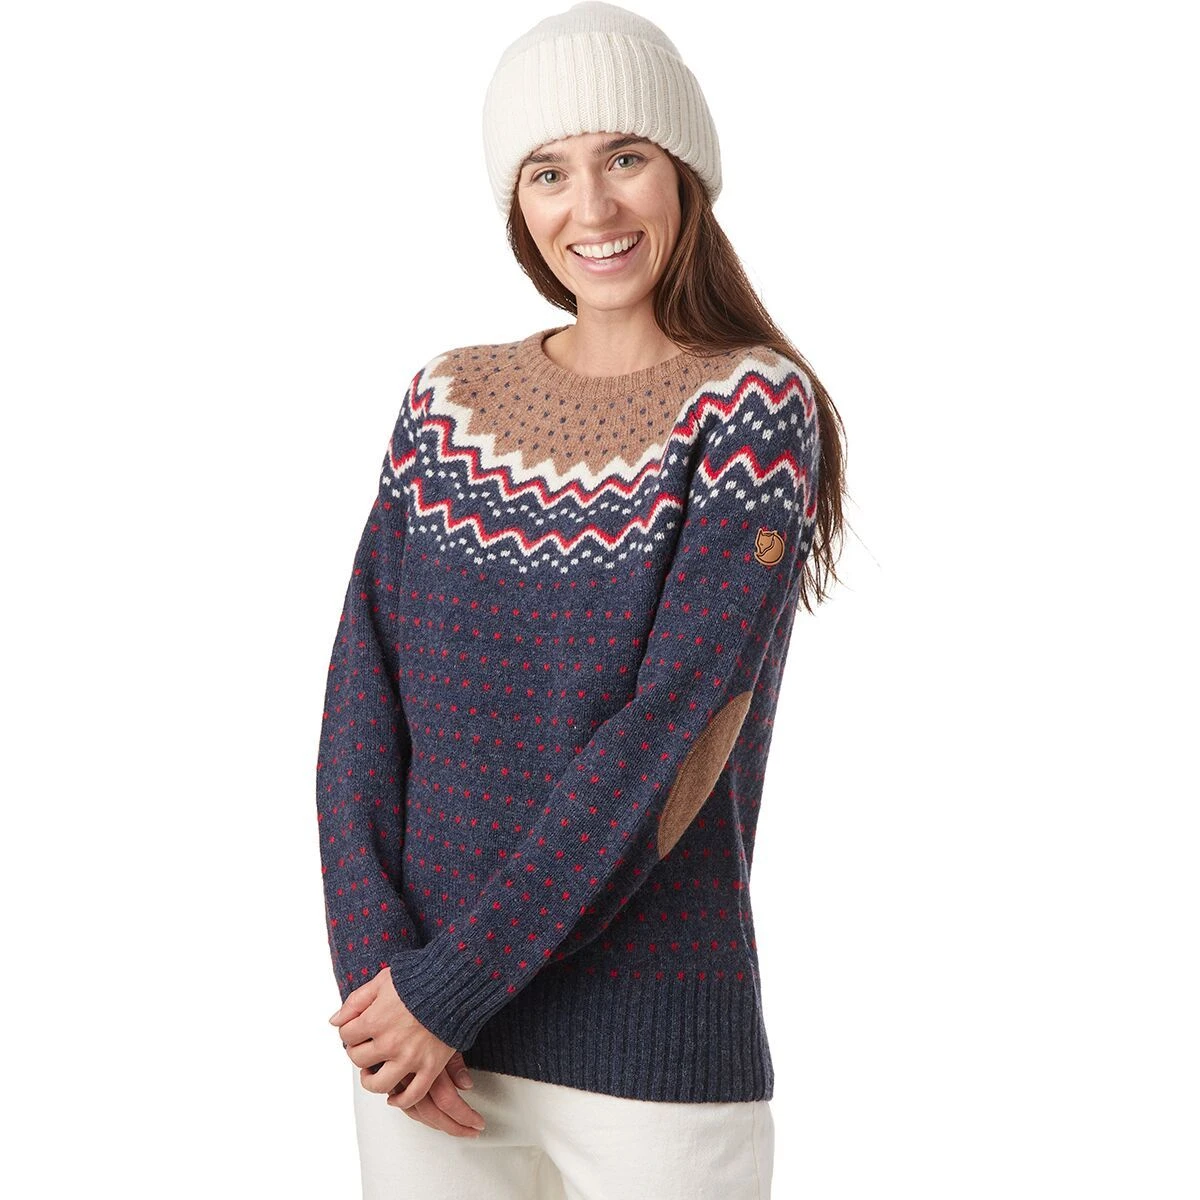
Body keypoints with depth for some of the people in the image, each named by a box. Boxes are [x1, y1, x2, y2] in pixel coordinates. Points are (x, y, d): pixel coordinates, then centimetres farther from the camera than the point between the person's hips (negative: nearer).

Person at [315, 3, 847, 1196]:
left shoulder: (759, 409, -9)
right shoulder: (447, 402, 4)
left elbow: (674, 734, -17)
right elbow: (362, 703, -1)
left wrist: (449, 984, -16)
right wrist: (377, 975, -13)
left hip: (654, 1060, -3)